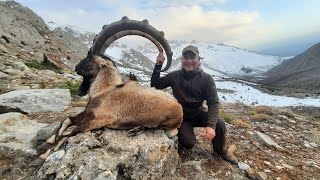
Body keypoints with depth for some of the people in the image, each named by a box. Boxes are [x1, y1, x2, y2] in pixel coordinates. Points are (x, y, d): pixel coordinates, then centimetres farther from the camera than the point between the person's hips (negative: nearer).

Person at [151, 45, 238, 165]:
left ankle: (220, 150, 8)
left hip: (198, 113, 1)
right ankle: (182, 131, 17)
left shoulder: (206, 78, -10)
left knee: (219, 124, -25)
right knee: (188, 143, -21)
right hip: (181, 116, 0)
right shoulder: (174, 76, -6)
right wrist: (158, 66, -19)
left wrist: (211, 125, -30)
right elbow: (155, 86, -7)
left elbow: (213, 102, -15)